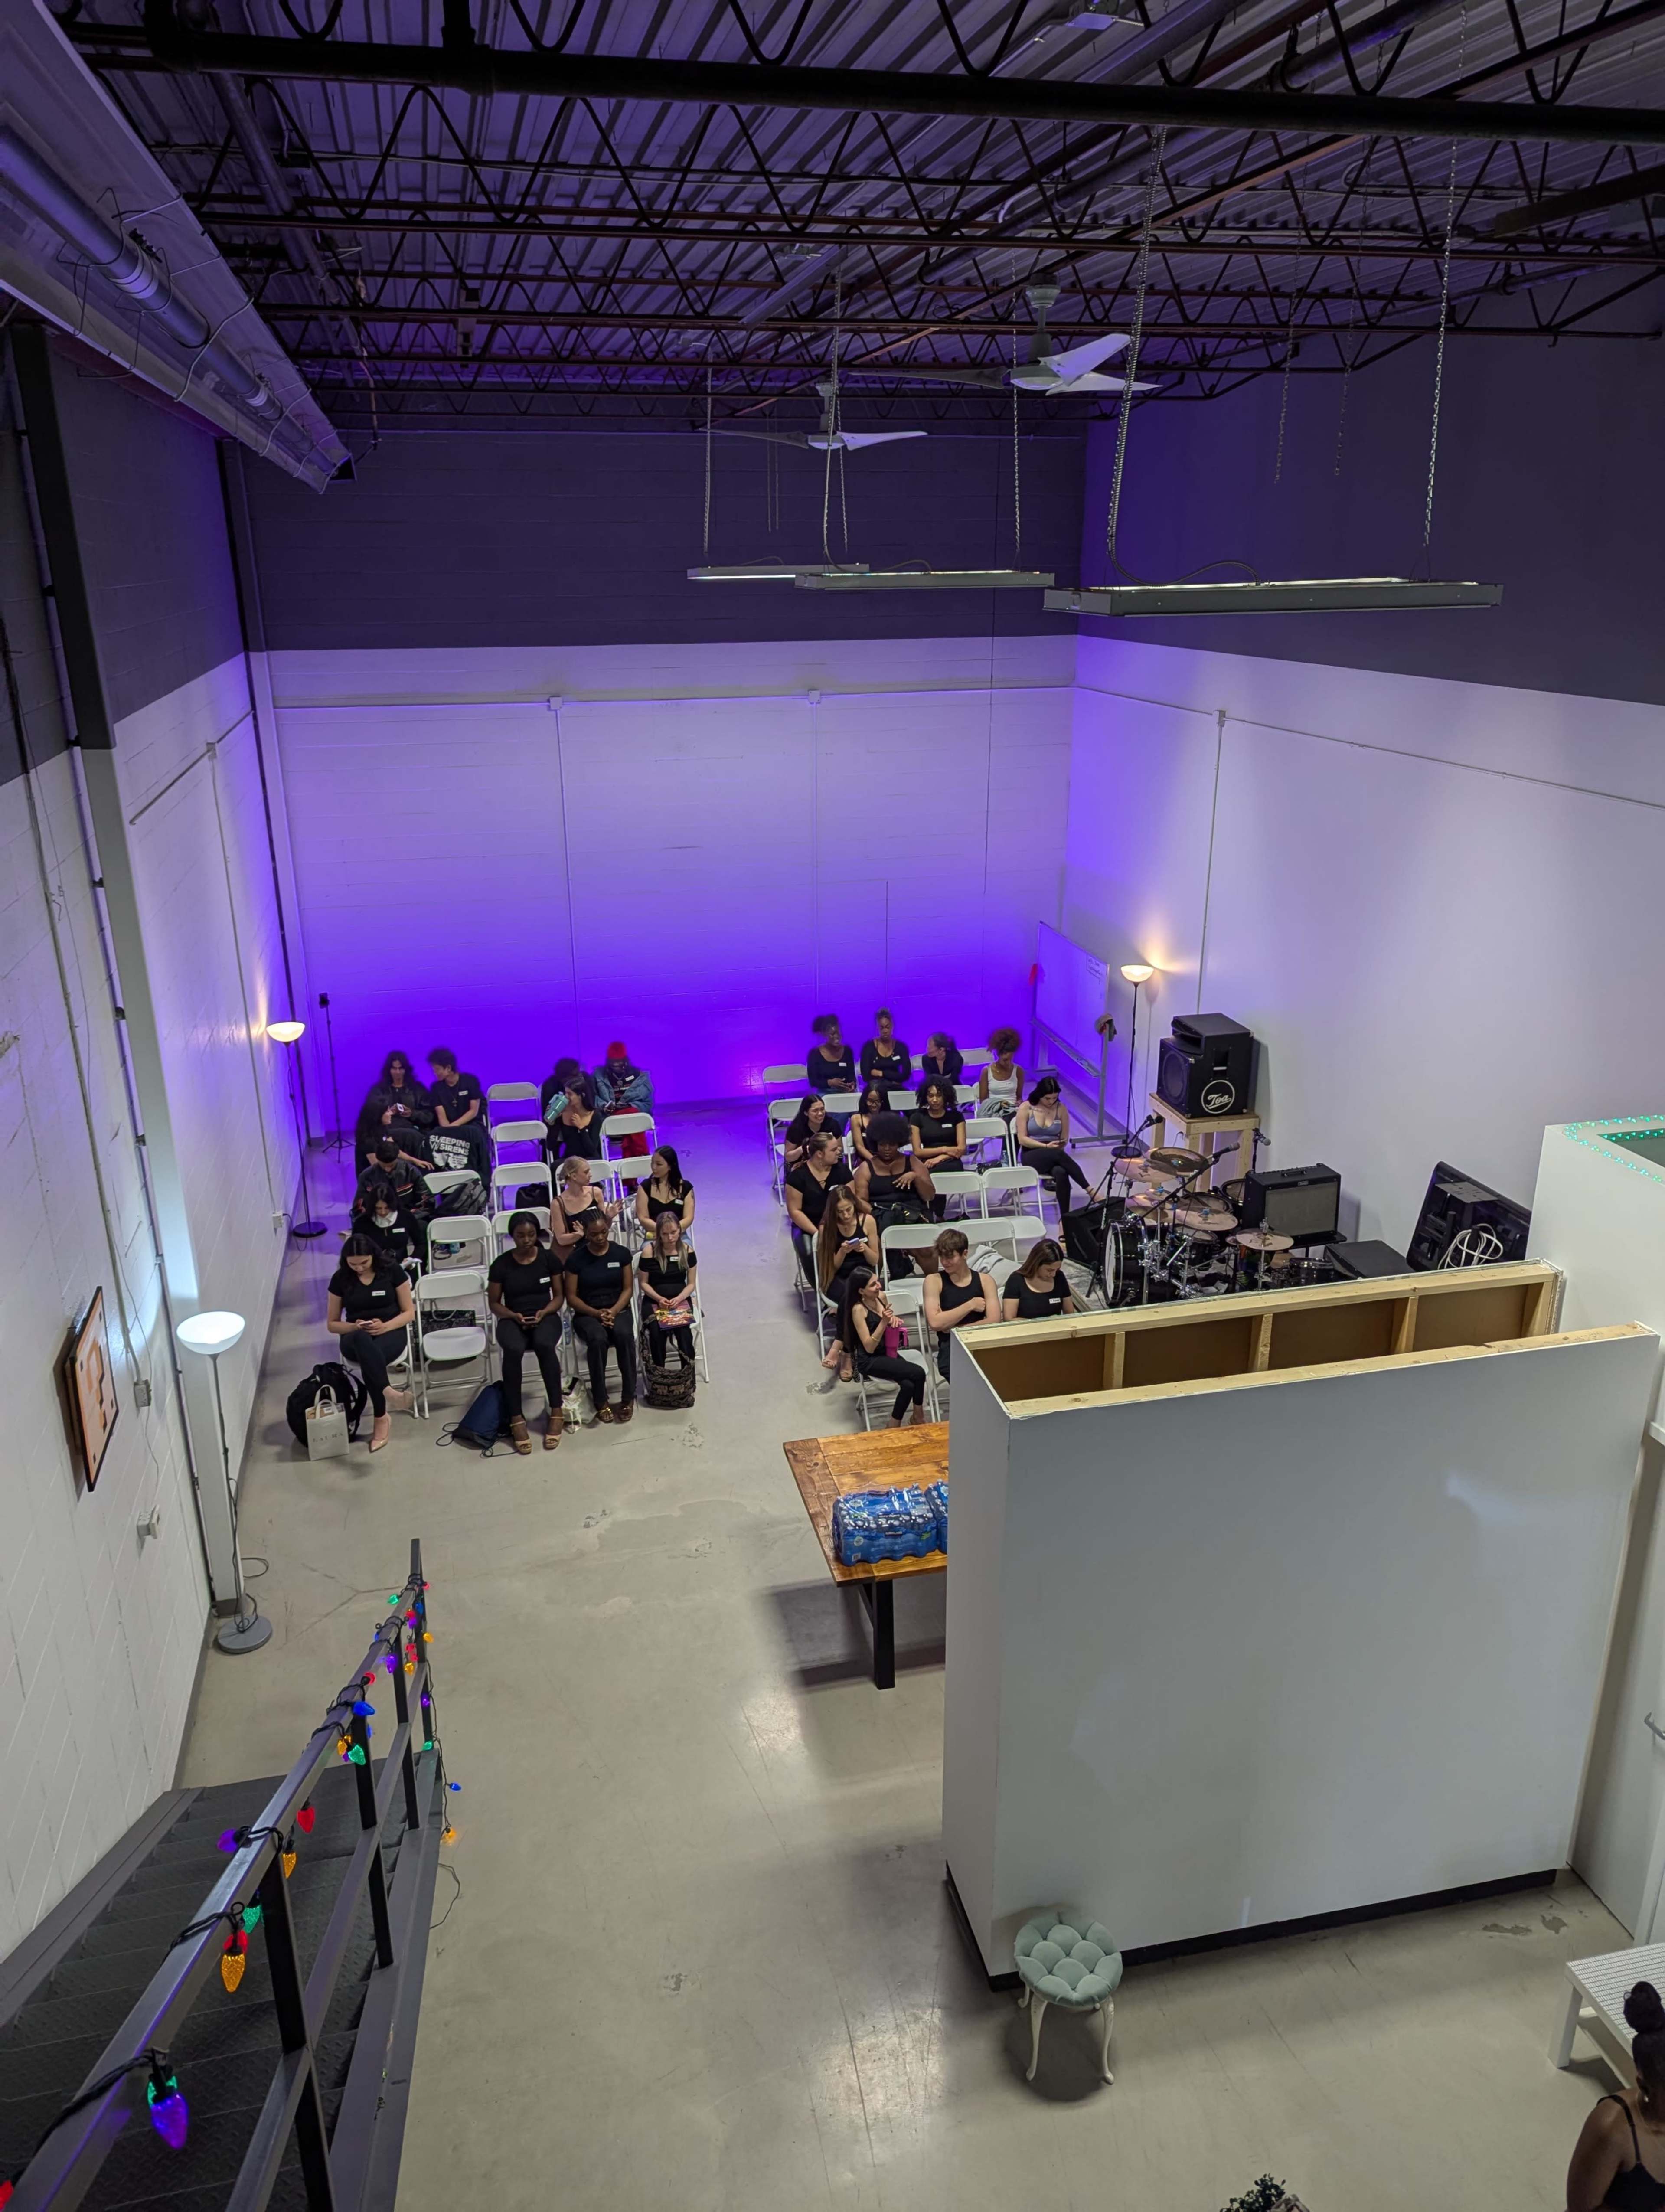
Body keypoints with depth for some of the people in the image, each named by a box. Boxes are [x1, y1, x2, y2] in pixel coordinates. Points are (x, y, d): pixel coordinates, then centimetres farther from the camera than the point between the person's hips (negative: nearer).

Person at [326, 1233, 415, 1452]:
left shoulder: (392, 1271, -2)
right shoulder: (340, 1279, 1)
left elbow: (409, 1313, 1)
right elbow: (332, 1324, 9)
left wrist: (385, 1326, -18)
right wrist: (355, 1327, -13)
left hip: (391, 1333, -1)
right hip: (356, 1337, 1)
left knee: (370, 1357, -39)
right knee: (363, 1340, -41)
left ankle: (380, 1419, -38)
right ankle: (388, 1392, -58)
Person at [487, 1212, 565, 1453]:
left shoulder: (549, 1259, 2)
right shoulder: (501, 1264, 0)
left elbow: (558, 1296, 7)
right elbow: (495, 1303, 7)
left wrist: (544, 1313, -12)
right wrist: (514, 1316, -12)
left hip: (545, 1316, 0)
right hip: (513, 1319, 0)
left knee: (545, 1344, -37)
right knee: (513, 1349, -37)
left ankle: (556, 1412, -28)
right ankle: (516, 1418, -30)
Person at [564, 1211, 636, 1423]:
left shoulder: (621, 1253, 1)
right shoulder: (576, 1258, -4)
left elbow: (627, 1289, 3)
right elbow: (571, 1297, -2)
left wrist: (614, 1311, -15)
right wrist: (596, 1313, -16)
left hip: (618, 1309, 1)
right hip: (587, 1314, -1)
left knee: (624, 1335, -34)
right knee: (598, 1339, -35)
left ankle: (629, 1397, -20)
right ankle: (600, 1401, -21)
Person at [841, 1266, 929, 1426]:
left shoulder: (881, 1297, 0)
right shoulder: (858, 1309, -19)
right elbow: (869, 1347, -20)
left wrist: (894, 1320, -4)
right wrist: (884, 1322, -28)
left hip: (888, 1352, 6)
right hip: (869, 1361, -6)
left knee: (909, 1385, -22)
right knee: (918, 1374, -21)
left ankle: (895, 1425, -1)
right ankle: (918, 1415, 0)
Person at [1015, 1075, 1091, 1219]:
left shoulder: (1061, 1108, 4)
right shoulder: (1026, 1108, -3)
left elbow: (1065, 1139, 11)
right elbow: (1022, 1139, -8)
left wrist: (1060, 1145, -12)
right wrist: (1046, 1146, -18)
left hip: (1055, 1155, 2)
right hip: (1032, 1156, -2)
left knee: (1061, 1173, -37)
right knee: (1059, 1155, -37)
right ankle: (1089, 1189, -34)